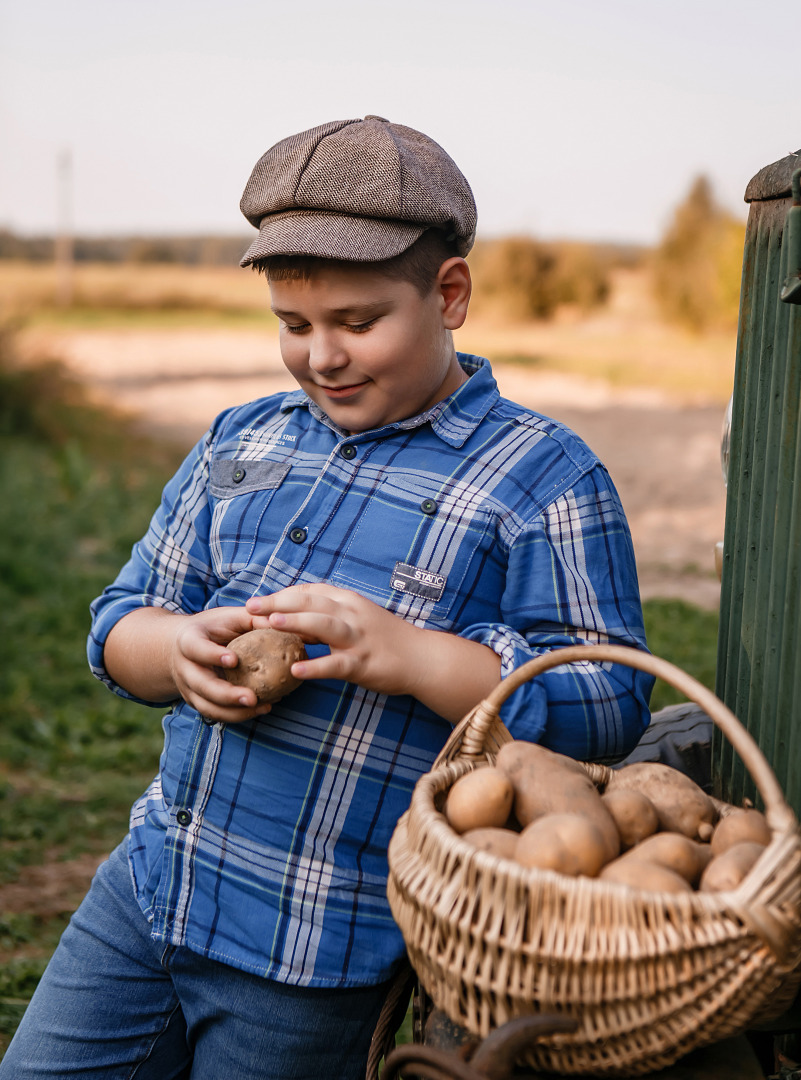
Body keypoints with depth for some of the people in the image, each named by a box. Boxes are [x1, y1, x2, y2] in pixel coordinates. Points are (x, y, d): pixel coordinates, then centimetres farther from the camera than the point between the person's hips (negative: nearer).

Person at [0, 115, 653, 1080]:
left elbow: (611, 707, -13)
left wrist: (405, 655, -26)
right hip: (146, 892, 6)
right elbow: (121, 618, 13)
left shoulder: (545, 479, -8)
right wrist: (182, 649, -12)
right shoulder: (241, 441, 10)